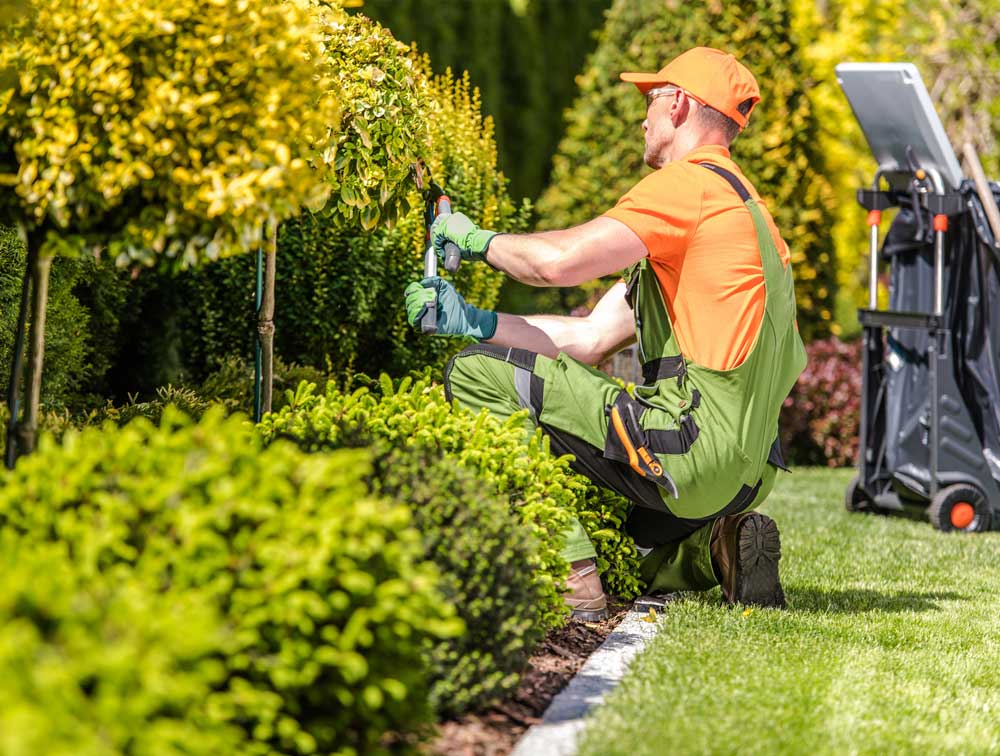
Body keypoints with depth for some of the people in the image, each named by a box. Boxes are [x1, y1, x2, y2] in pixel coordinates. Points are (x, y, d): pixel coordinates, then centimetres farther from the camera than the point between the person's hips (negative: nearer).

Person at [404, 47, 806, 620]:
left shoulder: (691, 183, -8)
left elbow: (559, 260, -20)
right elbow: (590, 340, 19)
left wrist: (477, 239, 1)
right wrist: (471, 321, 12)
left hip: (694, 446, -10)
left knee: (478, 376, -10)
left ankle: (573, 581, -16)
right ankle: (715, 547, 9)